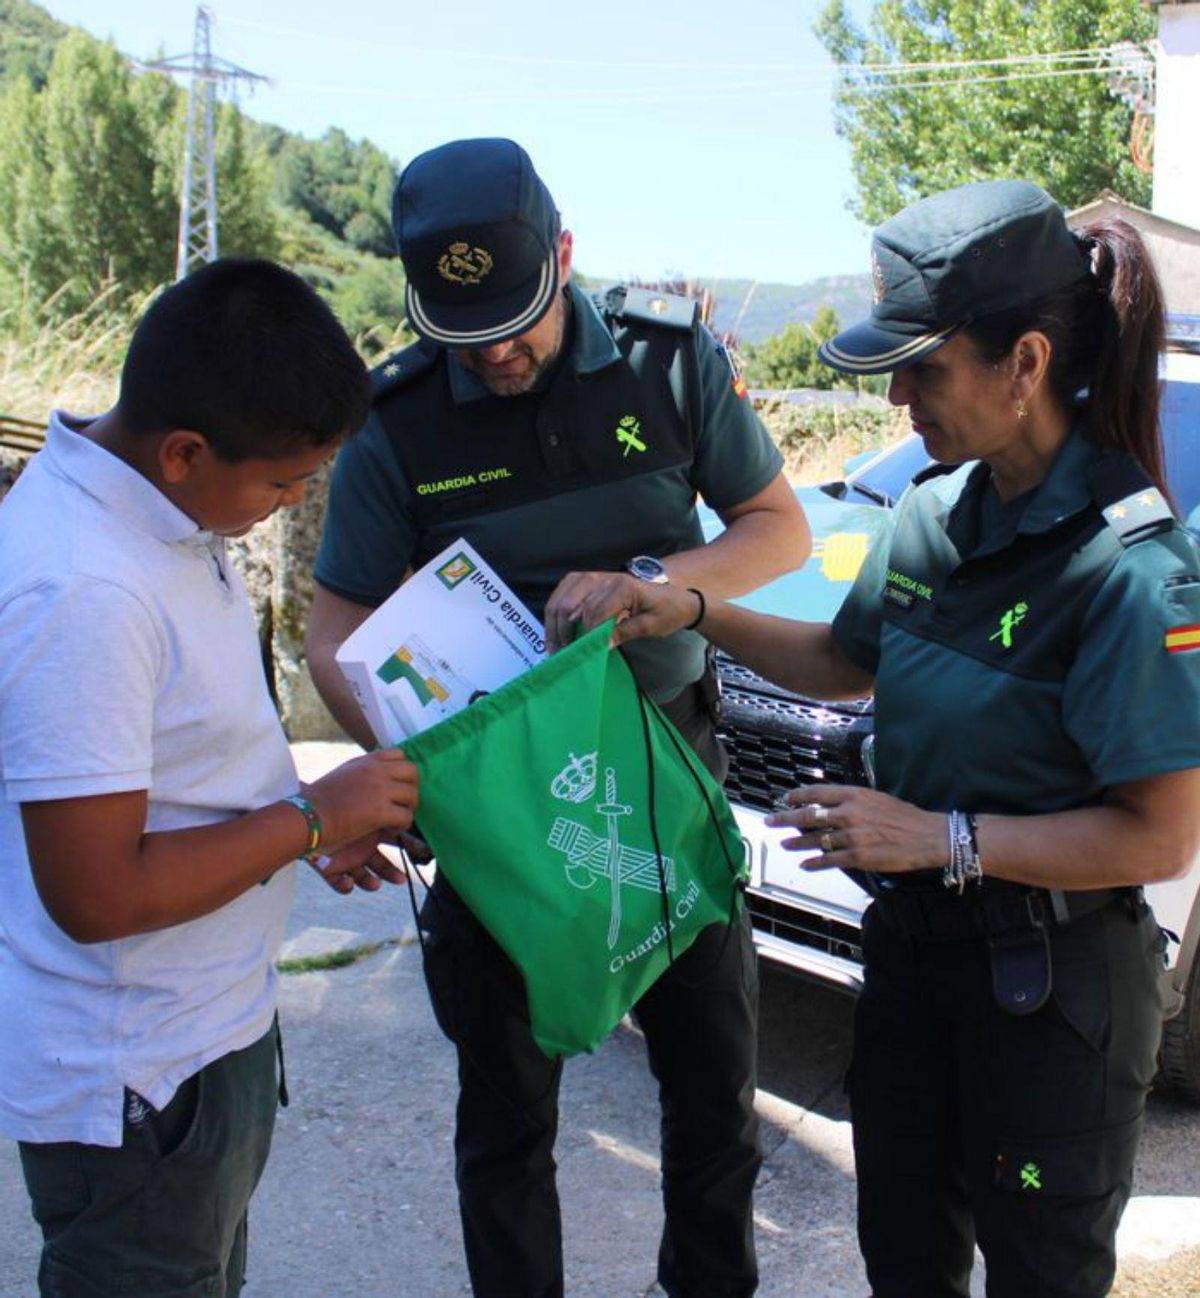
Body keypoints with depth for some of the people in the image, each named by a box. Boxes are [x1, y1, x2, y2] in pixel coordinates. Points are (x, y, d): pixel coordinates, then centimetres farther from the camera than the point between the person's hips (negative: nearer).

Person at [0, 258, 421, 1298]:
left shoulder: (151, 505, -1)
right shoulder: (85, 596, -32)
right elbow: (97, 895, -29)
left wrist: (305, 821, 4)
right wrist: (310, 819, -20)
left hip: (209, 1027, 9)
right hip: (134, 1083, -9)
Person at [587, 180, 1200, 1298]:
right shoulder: (935, 509, -2)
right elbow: (846, 663, 14)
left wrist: (940, 836, -26)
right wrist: (695, 612, 2)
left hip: (1054, 989, -7)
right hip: (913, 946, 7)